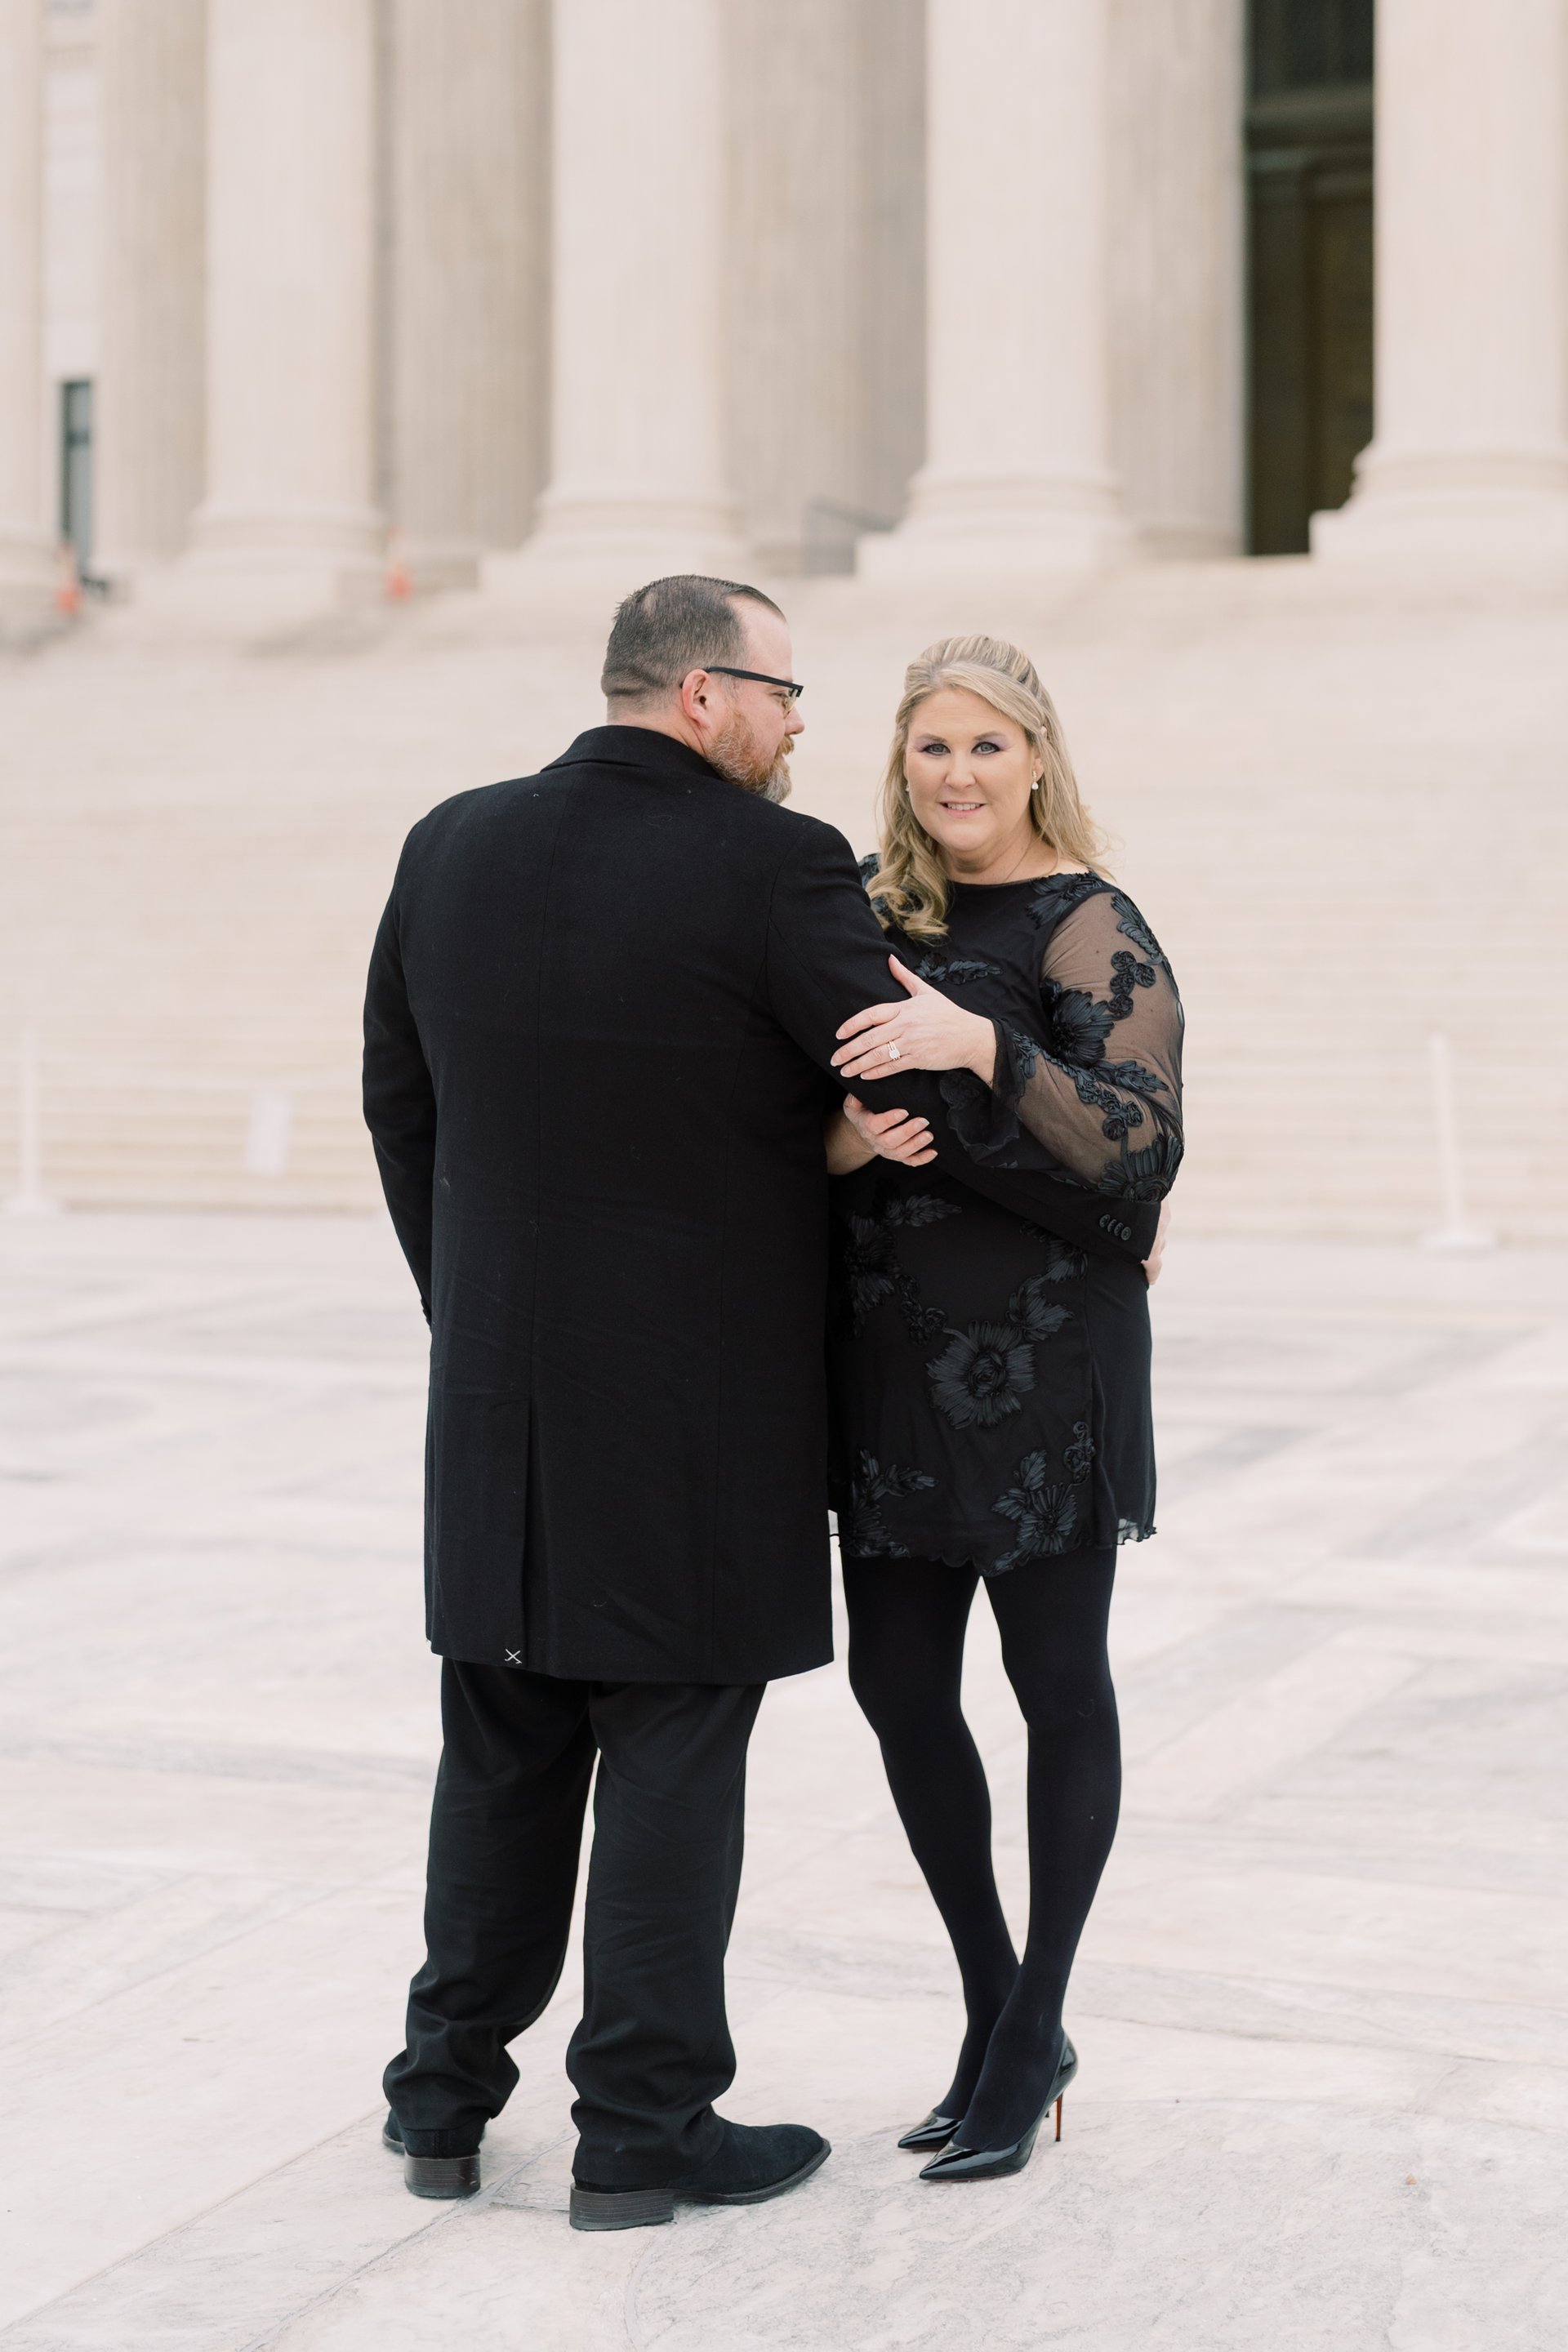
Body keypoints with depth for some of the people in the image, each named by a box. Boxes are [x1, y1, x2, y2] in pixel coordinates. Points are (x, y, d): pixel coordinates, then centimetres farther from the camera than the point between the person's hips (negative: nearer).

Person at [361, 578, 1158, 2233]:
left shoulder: (450, 850, 3)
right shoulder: (769, 867, -14)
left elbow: (400, 1107, 11)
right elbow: (940, 1097, -12)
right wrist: (1115, 1220, 3)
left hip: (500, 1396, 6)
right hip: (703, 1412, -5)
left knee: (502, 1749, 16)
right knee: (674, 1754, 4)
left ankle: (446, 2095, 23)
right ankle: (642, 2128, 12)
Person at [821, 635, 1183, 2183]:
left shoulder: (1091, 930, -8)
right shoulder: (870, 906, 11)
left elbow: (1145, 1152, -19)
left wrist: (982, 1043, -29)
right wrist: (831, 1142, -7)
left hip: (1040, 1359, -6)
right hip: (888, 1354, 6)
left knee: (1057, 1689, 4)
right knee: (897, 1687, 9)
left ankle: (1032, 2042, 17)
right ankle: (997, 2016, 26)